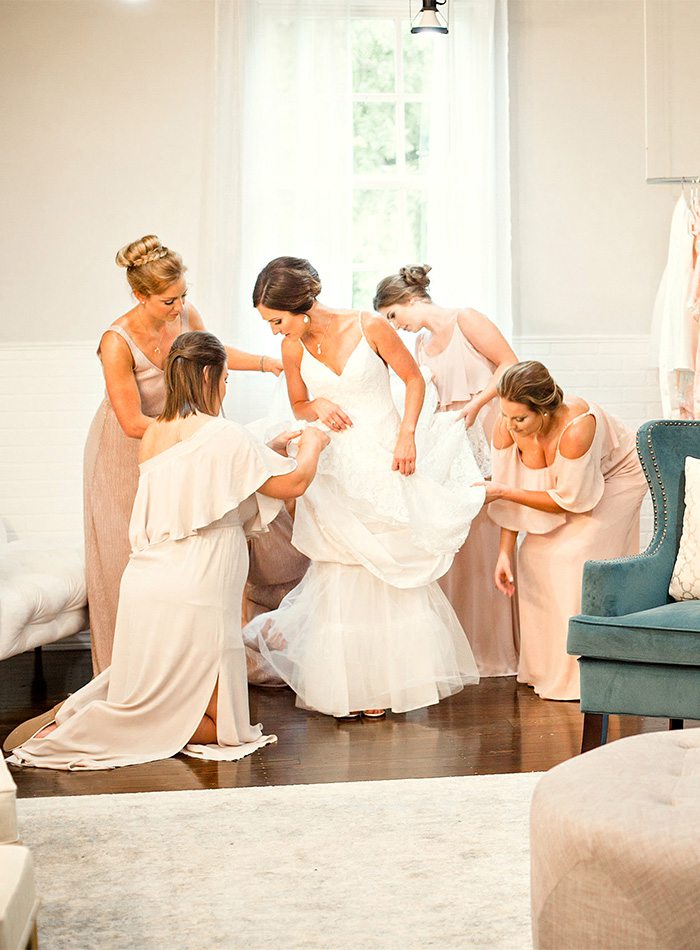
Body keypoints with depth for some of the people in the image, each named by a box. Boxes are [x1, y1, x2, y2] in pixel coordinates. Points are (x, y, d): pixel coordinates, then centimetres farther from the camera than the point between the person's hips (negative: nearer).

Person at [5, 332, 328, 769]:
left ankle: (77, 716, 8)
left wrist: (268, 450, 31)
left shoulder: (154, 434, 11)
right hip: (193, 598, -8)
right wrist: (313, 442, 15)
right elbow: (293, 483, -5)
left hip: (145, 587, 8)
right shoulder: (222, 434, -11)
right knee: (218, 727, 3)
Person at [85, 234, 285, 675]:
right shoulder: (117, 343, -30)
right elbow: (133, 423, -27)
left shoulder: (185, 315, -14)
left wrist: (266, 362, 0)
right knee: (126, 560, 6)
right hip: (124, 454, -5)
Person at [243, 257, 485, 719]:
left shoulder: (370, 327, -11)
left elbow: (414, 379, 0)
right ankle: (348, 684, 14)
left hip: (383, 458, -2)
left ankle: (386, 677, 17)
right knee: (342, 572, 0)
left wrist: (407, 435, -11)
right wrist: (318, 407, -7)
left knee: (390, 566, 2)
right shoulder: (293, 347, -1)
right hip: (336, 467, 2)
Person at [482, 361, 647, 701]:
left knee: (576, 555, -19)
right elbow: (509, 492, -12)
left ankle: (583, 676, -9)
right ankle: (545, 668, 11)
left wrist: (503, 491, -32)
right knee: (535, 554, -2)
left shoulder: (577, 427, -42)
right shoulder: (507, 427, -25)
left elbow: (570, 500, -29)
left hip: (615, 479, -6)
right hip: (566, 478, 6)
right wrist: (505, 552, -18)